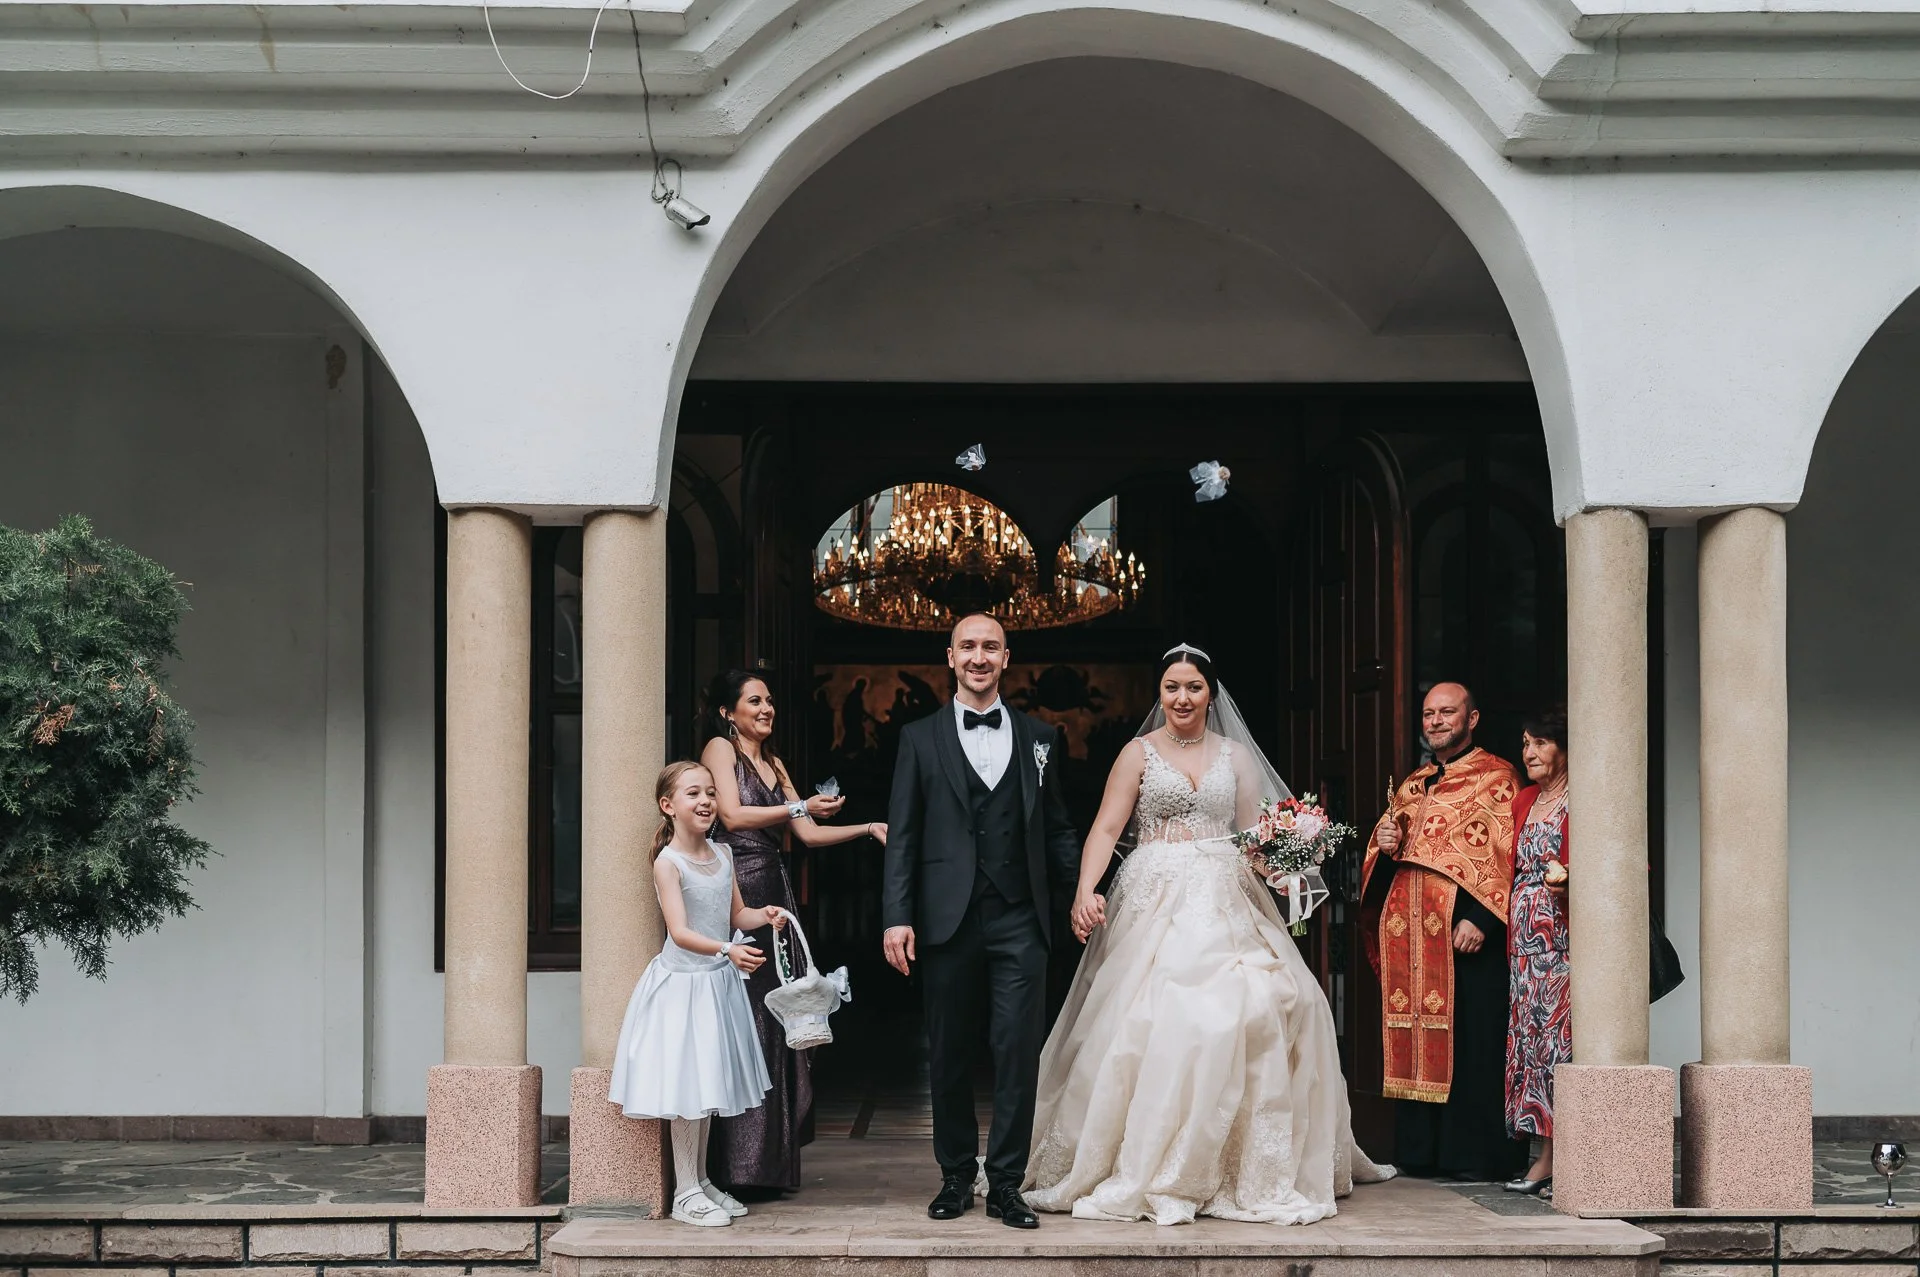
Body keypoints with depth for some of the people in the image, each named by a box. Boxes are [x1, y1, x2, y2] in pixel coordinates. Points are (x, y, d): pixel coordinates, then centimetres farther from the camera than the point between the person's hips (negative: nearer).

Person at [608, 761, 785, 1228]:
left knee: (709, 1083, 14)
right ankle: (685, 1194, 3)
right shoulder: (668, 863, -17)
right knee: (686, 1085, -4)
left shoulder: (721, 855, 4)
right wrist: (727, 950, -40)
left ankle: (700, 1181, 25)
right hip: (682, 983, -7)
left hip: (718, 981, 7)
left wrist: (766, 916, -8)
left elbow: (736, 914, 13)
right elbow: (680, 932, -25)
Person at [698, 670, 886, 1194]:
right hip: (735, 891, -8)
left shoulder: (772, 763, 22)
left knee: (776, 1022, 6)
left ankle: (769, 1161, 9)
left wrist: (870, 828, 8)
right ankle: (736, 1164, -7)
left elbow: (809, 833, 17)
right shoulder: (720, 749, 0)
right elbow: (734, 816, -13)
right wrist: (800, 806, -17)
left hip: (773, 892, 8)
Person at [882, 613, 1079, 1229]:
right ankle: (956, 1175, 21)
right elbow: (902, 836, 3)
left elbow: (1057, 828, 11)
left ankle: (1006, 1184, 7)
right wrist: (897, 917, -6)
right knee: (949, 1056, 8)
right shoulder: (920, 738, 8)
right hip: (948, 919, 0)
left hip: (1020, 921, 0)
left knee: (1018, 1053, -2)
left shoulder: (1039, 738, 11)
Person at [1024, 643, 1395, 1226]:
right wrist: (1085, 890, -19)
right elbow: (1105, 828, -3)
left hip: (1223, 900, 3)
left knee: (1253, 1012, -10)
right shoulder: (1139, 753, 6)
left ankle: (1252, 1171, 1)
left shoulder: (1236, 755, 14)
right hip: (1156, 902, -2)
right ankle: (1147, 1170, -4)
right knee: (1152, 1023, -12)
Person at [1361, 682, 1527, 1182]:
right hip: (1410, 930, 7)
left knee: (1470, 1038, -6)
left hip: (1465, 927, -7)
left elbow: (1502, 851, -10)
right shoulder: (1412, 786, 21)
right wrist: (1385, 844, 2)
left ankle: (1476, 1153, -2)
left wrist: (1479, 916, -20)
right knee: (1418, 1041, 6)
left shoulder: (1495, 777, 0)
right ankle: (1422, 1149, 11)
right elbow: (1384, 855, 26)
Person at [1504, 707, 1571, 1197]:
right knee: (1531, 1037, 5)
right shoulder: (1524, 801, 18)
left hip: (1564, 936, -7)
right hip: (1526, 936, 7)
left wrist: (1569, 877, -24)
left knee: (1561, 1036, -9)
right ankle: (1545, 1159, 7)